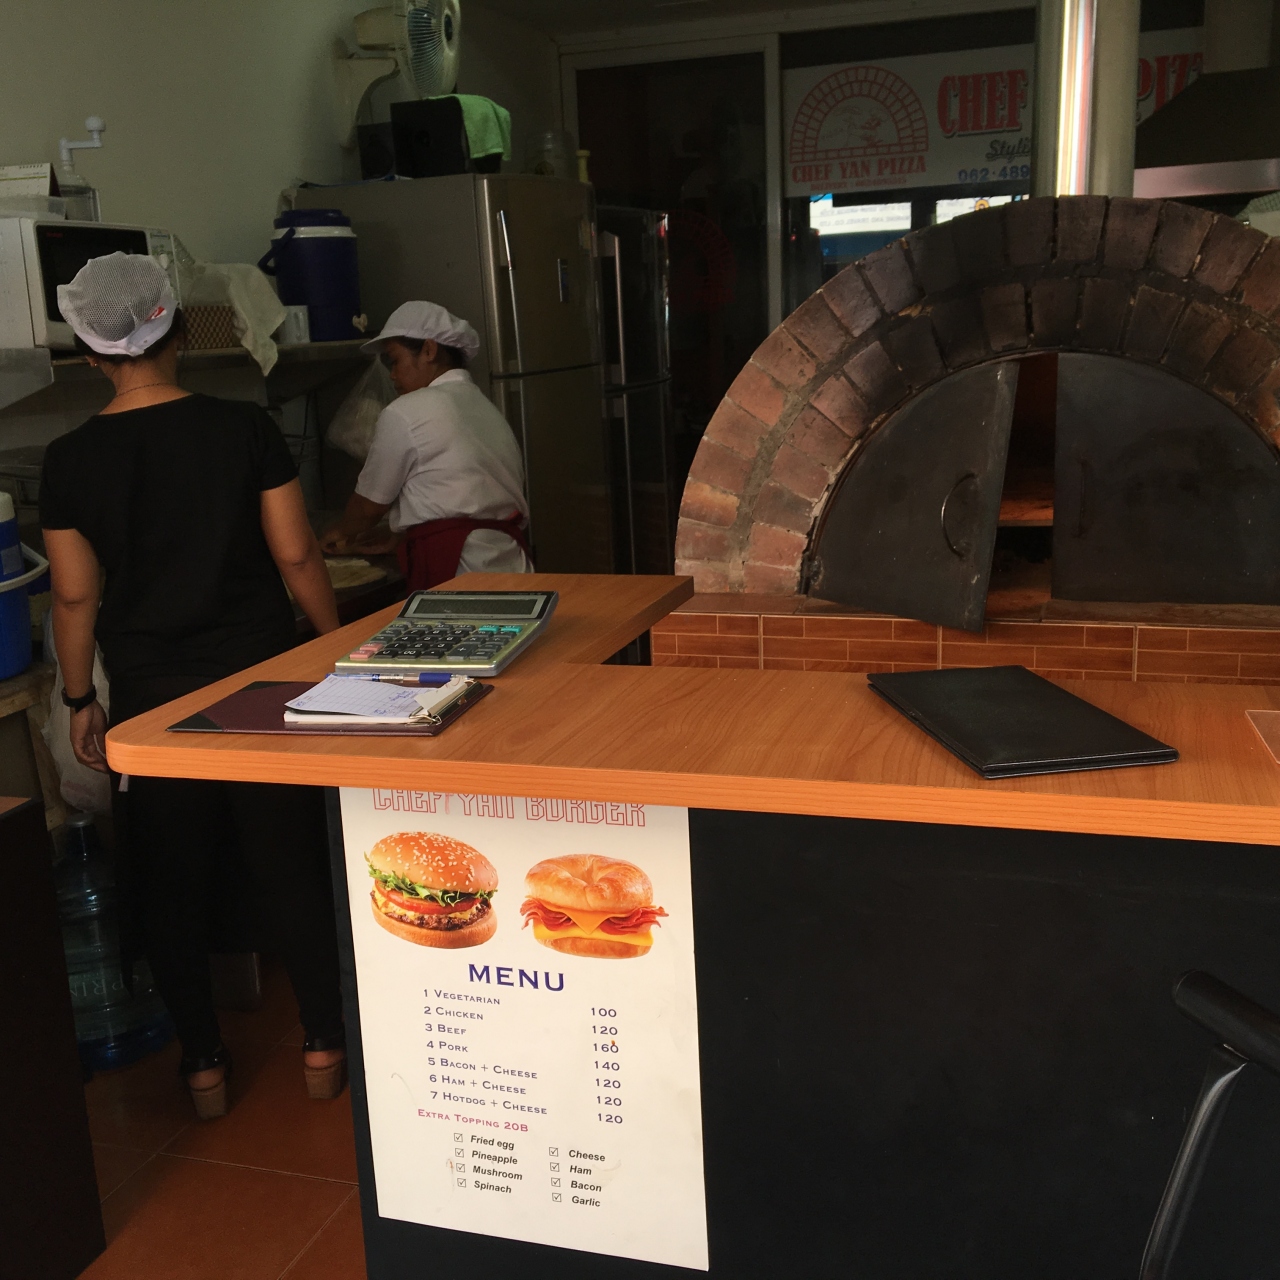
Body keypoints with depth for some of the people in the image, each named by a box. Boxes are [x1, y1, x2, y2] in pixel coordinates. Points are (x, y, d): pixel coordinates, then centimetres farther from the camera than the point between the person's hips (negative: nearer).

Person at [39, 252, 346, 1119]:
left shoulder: (71, 460, -5)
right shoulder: (245, 429, -7)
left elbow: (76, 595, -2)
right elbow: (296, 555, -6)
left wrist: (81, 700, 10)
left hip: (151, 697, 1)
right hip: (261, 678, 0)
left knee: (172, 885, 14)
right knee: (294, 868, 11)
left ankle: (205, 1064, 24)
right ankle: (325, 1045, 22)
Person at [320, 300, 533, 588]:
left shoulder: (405, 413, -3)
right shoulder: (485, 406, 21)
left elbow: (370, 505, 7)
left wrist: (339, 533, 28)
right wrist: (393, 540, 34)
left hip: (457, 575, -8)